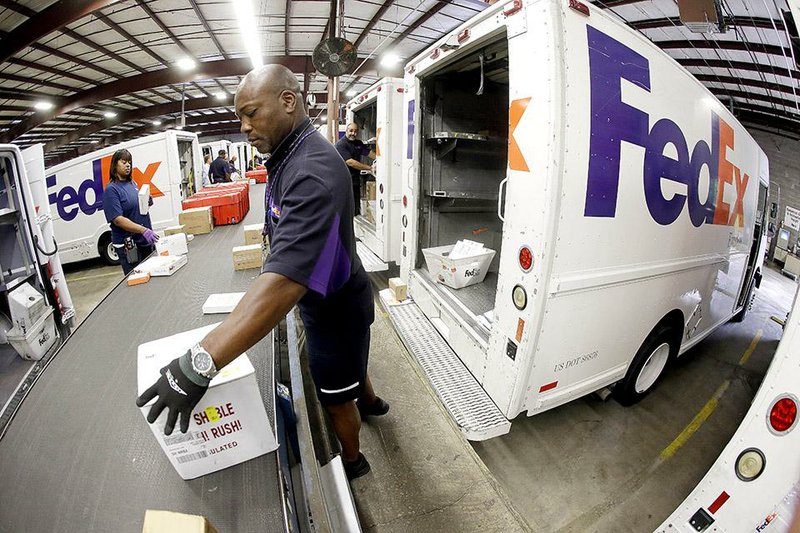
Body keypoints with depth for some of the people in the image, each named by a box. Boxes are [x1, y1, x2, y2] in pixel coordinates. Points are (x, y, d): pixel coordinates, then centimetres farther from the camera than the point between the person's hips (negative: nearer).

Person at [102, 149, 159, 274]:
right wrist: (144, 230, -33)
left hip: (146, 241, 7)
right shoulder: (111, 190, -12)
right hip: (128, 246, -7)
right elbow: (118, 219, -21)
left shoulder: (132, 183, 10)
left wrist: (147, 202, 1)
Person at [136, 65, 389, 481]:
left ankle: (352, 461, 44)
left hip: (335, 307, -9)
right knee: (347, 363, 32)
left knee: (336, 394, 15)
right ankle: (370, 402, 62)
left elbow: (286, 279, -44)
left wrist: (198, 365, -45)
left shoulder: (313, 169, -33)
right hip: (331, 297, 9)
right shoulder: (289, 155, 1)